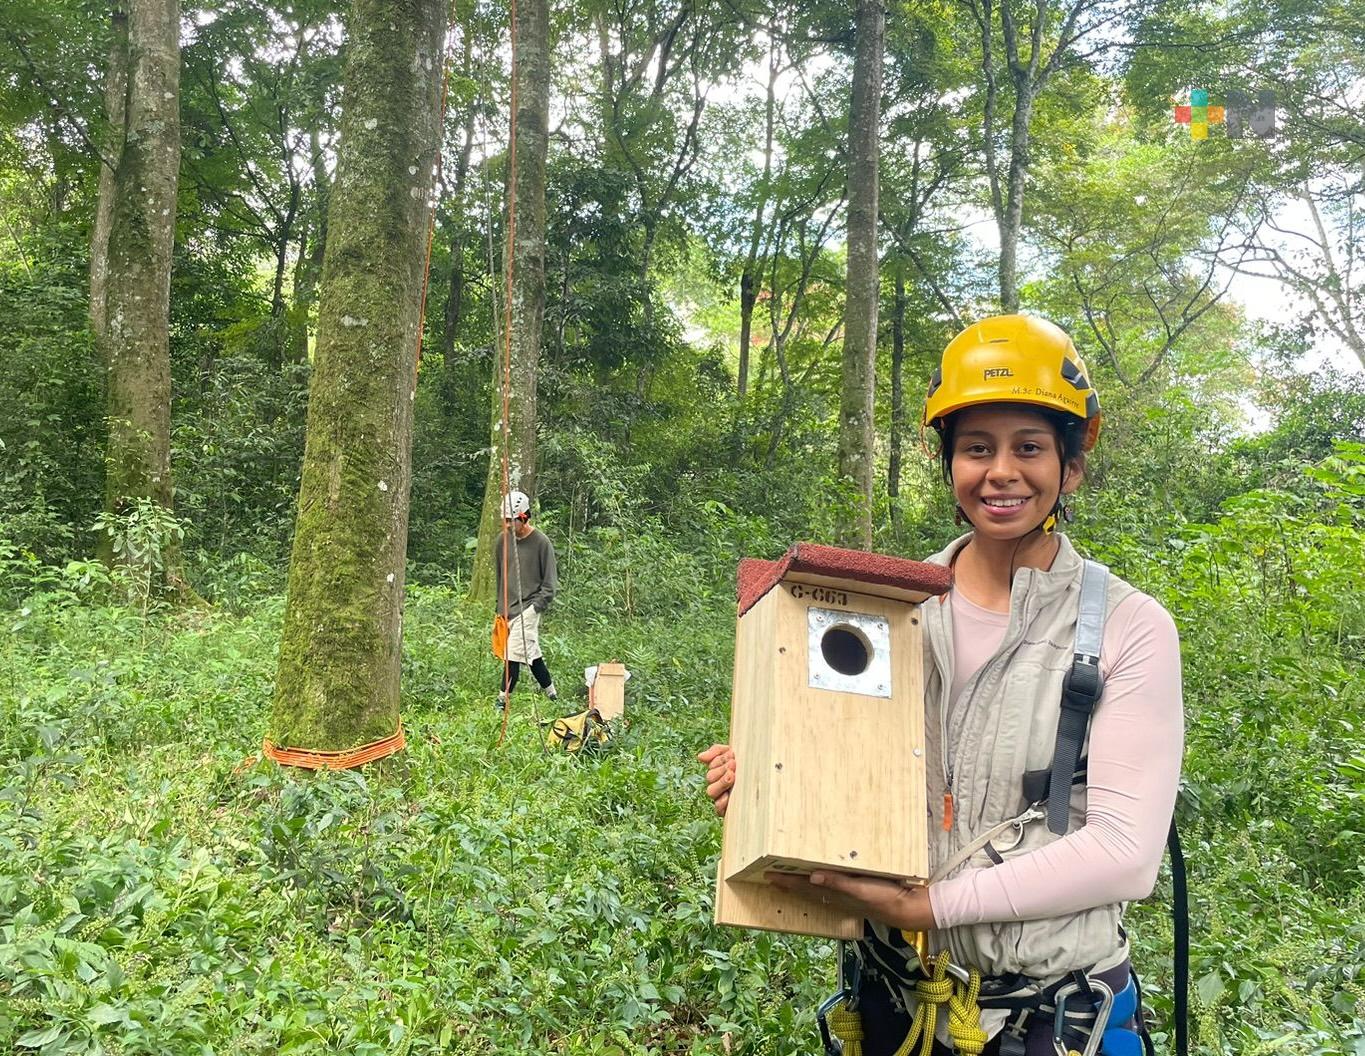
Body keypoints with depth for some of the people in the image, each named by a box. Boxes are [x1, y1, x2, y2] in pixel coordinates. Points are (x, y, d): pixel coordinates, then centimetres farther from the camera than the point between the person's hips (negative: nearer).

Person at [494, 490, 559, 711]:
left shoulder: (541, 542, -8)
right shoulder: (503, 539, 6)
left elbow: (550, 583, -4)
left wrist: (535, 607, -12)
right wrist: (500, 607, 15)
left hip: (528, 608, -5)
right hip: (509, 608, 5)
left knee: (514, 654, -13)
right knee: (531, 654, 11)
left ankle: (502, 702, -8)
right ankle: (551, 692, 25)